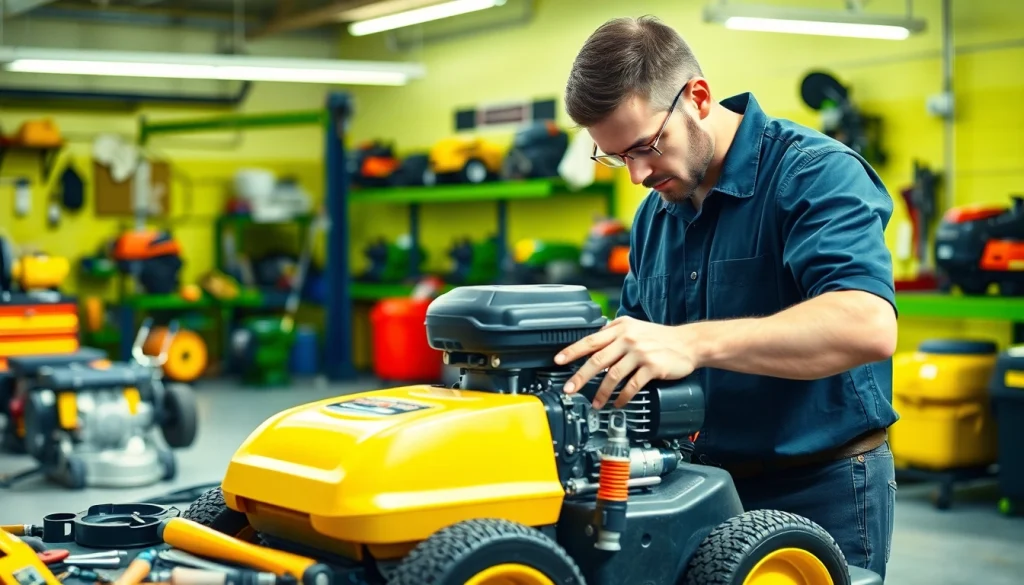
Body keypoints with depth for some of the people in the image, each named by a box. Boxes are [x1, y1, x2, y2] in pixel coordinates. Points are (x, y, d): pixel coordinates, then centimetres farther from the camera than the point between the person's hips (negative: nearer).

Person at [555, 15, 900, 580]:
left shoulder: (815, 174, -17)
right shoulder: (654, 214, 8)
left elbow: (868, 326, -33)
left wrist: (692, 343, -42)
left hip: (820, 491, -7)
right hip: (703, 484, 7)